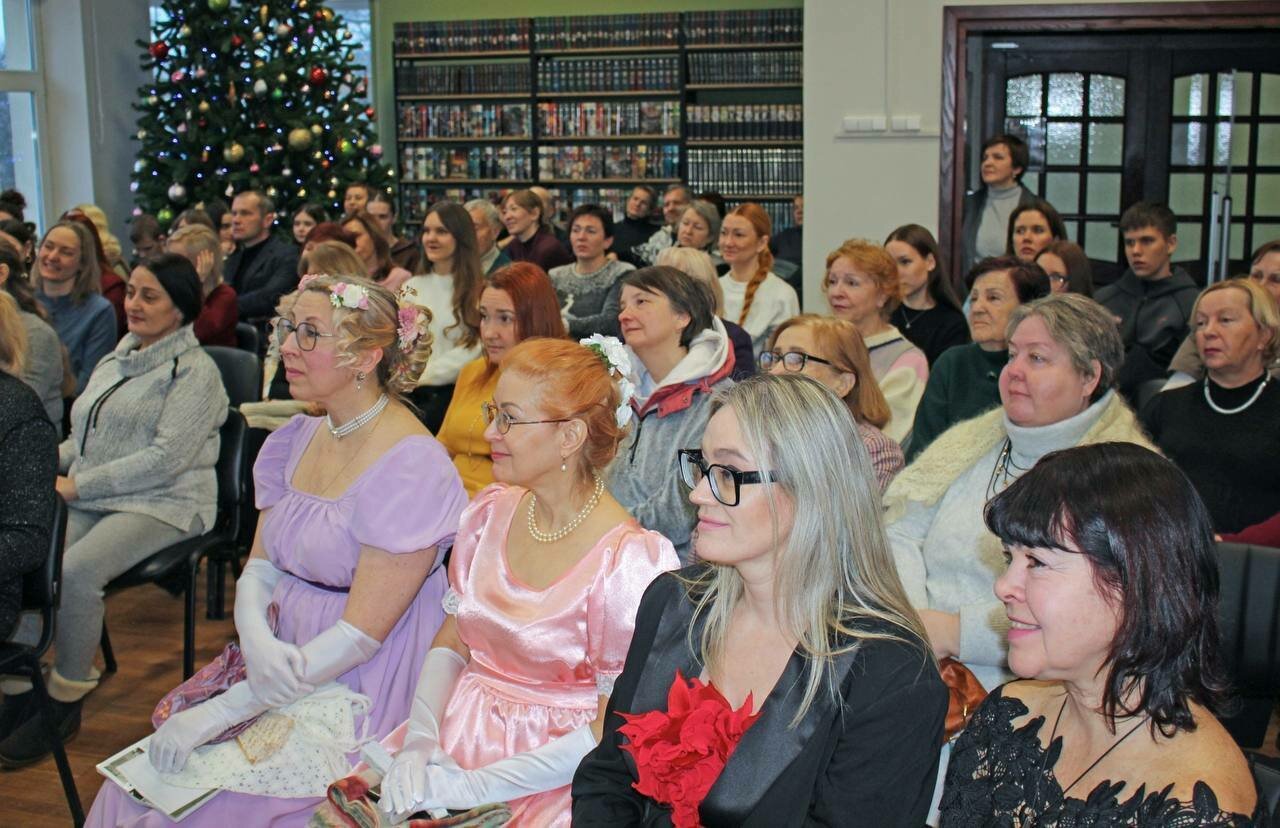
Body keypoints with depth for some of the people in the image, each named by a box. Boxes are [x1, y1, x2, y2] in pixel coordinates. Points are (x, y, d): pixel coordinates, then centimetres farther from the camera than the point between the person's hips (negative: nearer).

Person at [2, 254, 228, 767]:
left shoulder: (195, 372, -6)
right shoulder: (113, 363, 20)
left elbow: (167, 458, -16)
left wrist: (79, 486, -16)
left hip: (163, 505, -7)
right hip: (91, 502, 7)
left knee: (76, 570, -30)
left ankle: (67, 697, -12)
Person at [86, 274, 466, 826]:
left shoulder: (411, 465, -18)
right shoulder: (299, 439, 6)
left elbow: (362, 631, -20)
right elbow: (260, 564, 9)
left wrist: (220, 711, -19)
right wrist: (256, 637, -15)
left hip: (361, 692, -6)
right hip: (286, 663, 7)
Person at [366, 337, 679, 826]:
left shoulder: (626, 560, -15)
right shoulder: (492, 511, 4)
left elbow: (611, 731, -13)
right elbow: (451, 643, 10)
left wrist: (479, 787, -16)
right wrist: (419, 739, -6)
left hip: (553, 772, -5)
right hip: (461, 729, 5)